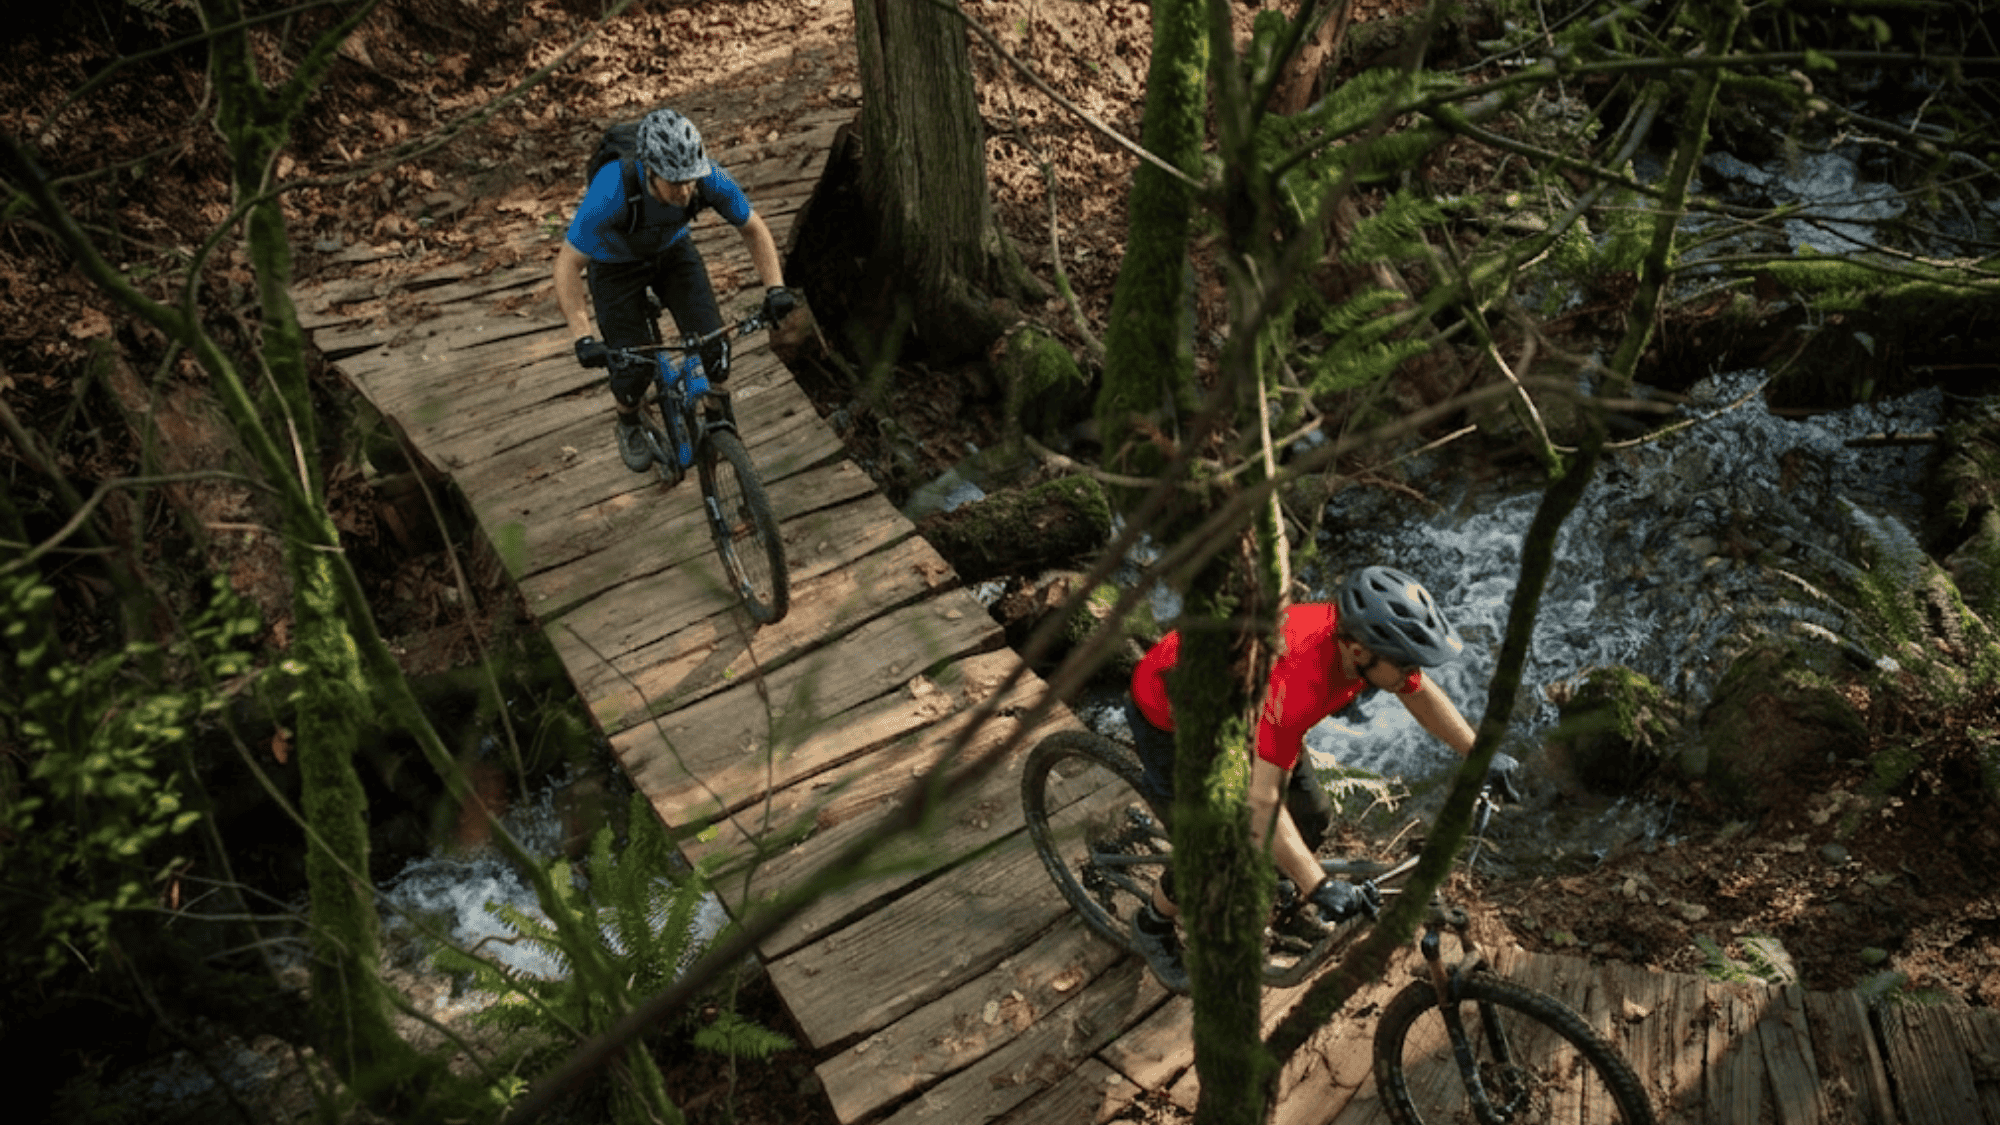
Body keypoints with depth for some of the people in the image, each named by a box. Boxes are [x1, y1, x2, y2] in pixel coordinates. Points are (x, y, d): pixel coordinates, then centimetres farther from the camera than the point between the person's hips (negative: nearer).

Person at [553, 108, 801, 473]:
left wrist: (775, 288, -28)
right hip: (616, 262, -2)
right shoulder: (611, 191, -42)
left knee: (713, 344, -13)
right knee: (633, 367, -5)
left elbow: (753, 228, -14)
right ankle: (629, 426, 31)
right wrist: (582, 338, -42)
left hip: (674, 251, 2)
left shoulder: (709, 178, -33)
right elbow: (568, 265, -33)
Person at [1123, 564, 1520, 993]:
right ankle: (1152, 926, 23)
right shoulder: (1292, 681, -45)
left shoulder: (1361, 637, -22)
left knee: (1314, 818, 6)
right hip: (1167, 713, -7)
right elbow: (1262, 801, -44)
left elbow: (1421, 691, 1)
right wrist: (1321, 888, -45)